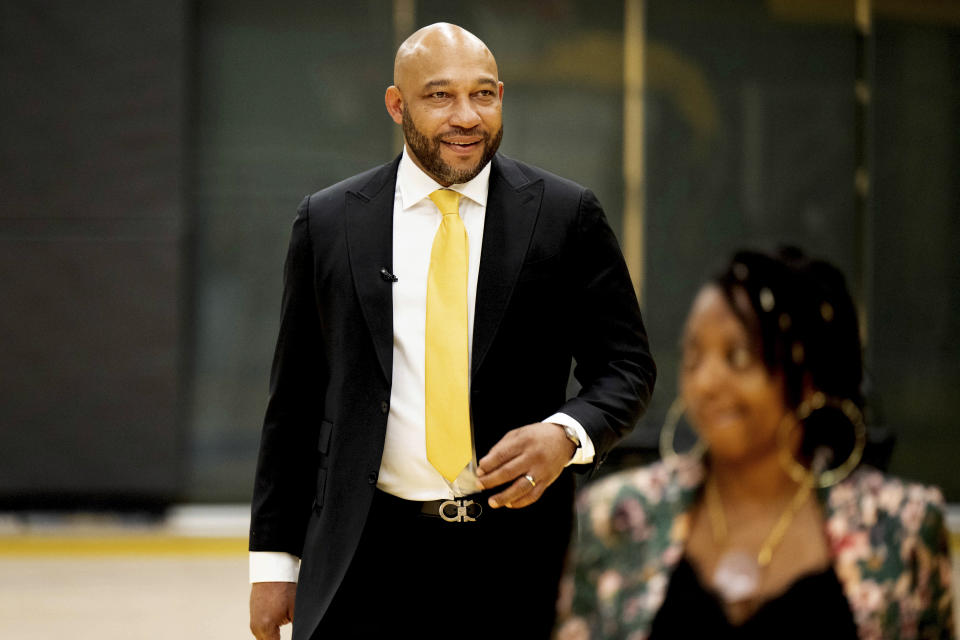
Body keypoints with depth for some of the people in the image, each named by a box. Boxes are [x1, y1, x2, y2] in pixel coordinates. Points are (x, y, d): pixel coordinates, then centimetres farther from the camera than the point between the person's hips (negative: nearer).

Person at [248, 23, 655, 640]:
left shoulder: (566, 215, 3)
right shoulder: (328, 222, 6)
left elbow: (627, 366, 5)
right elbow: (295, 398, 8)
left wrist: (566, 434, -17)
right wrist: (275, 560, 5)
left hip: (518, 559, 0)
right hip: (368, 560, 0)